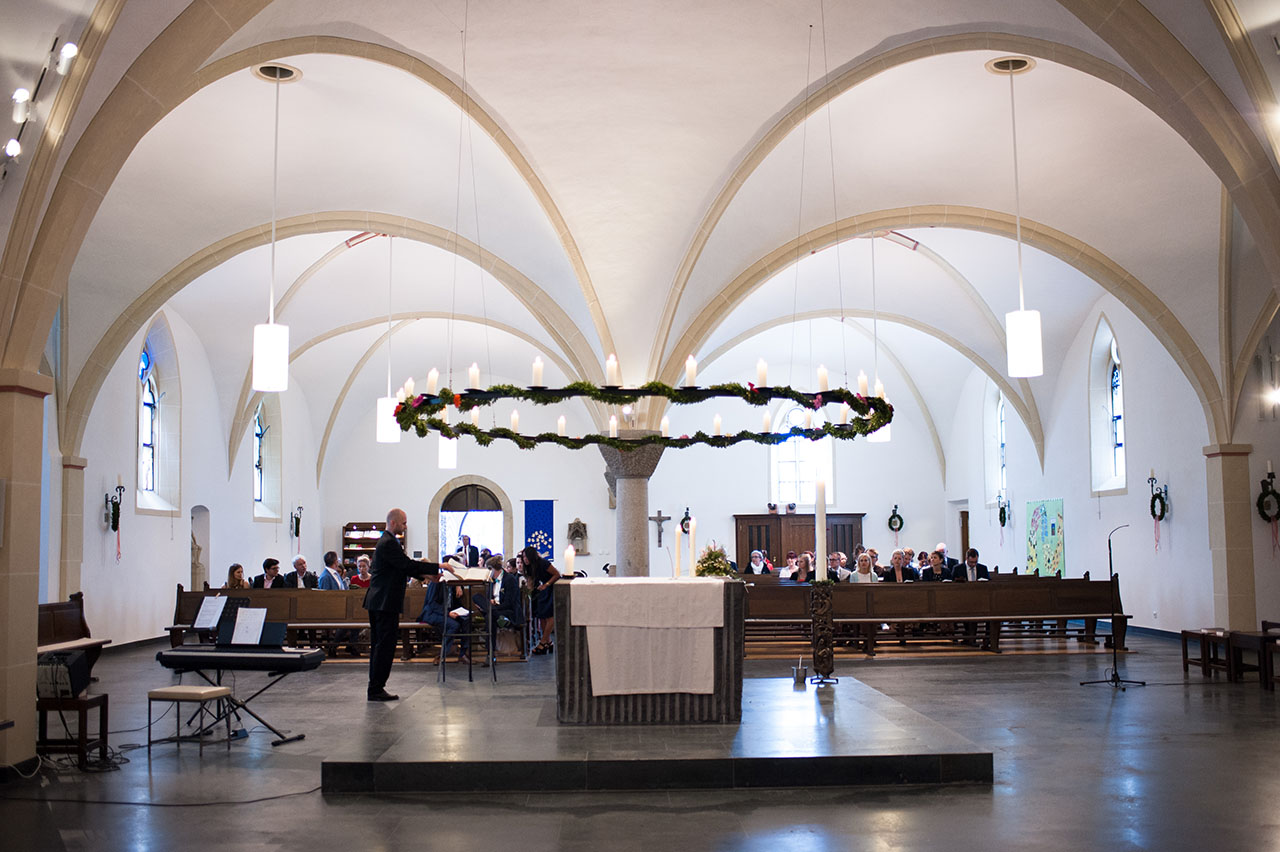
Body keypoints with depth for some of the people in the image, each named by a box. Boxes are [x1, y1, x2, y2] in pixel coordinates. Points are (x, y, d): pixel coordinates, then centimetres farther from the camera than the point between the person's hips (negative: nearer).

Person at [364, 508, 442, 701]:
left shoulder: (386, 541, 18)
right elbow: (407, 564, -20)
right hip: (385, 602, -11)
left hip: (378, 601, 11)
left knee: (378, 645, 13)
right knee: (385, 646, -7)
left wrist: (425, 574, 12)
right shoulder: (389, 543, -16)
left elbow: (403, 567, 21)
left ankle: (375, 688, 17)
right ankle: (376, 689, -4)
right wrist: (437, 567, -16)